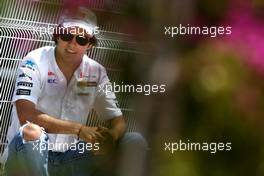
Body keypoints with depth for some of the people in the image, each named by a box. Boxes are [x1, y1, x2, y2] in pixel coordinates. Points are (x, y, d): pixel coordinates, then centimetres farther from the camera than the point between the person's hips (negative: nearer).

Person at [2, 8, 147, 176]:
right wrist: (80, 130, -30)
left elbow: (118, 121, 2)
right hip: (29, 157, -4)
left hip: (69, 158, 4)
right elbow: (25, 115, -25)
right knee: (31, 133, -39)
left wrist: (111, 137, -24)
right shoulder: (35, 62, -12)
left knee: (136, 143, -10)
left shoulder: (96, 72, 1)